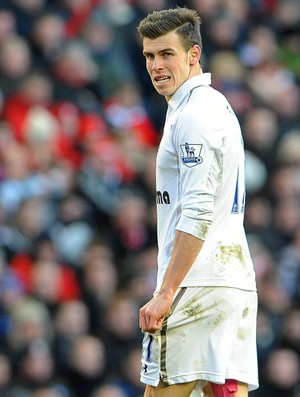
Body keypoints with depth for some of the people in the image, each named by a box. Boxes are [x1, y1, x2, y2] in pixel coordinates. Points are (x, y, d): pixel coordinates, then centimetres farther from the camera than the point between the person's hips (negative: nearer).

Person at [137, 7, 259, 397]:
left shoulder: (193, 115, -11)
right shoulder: (217, 105, 20)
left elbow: (197, 215, -20)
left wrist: (166, 293, -21)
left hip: (198, 287, -10)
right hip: (235, 280, 10)